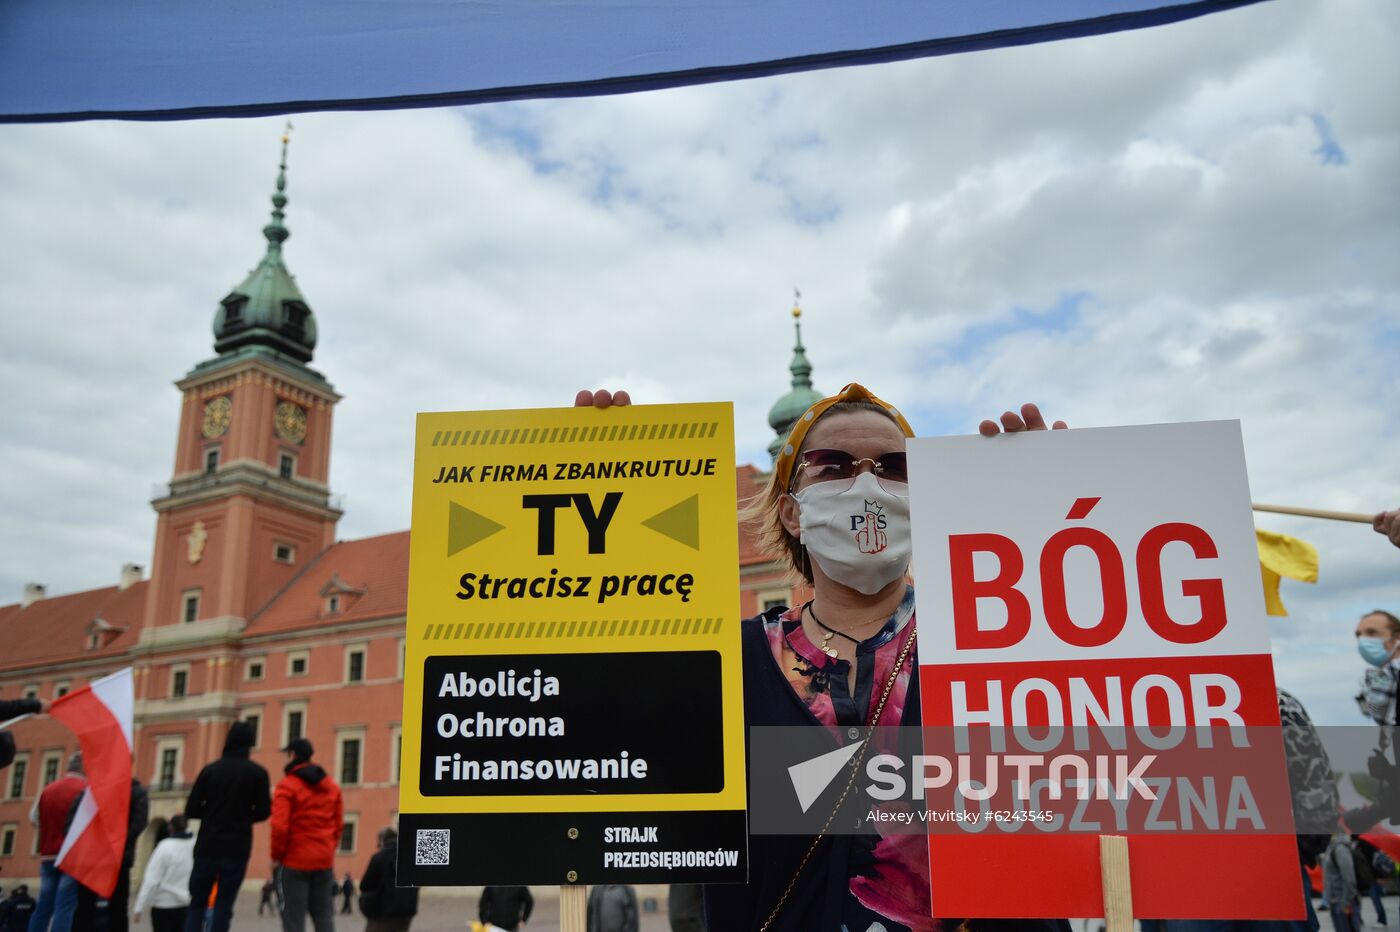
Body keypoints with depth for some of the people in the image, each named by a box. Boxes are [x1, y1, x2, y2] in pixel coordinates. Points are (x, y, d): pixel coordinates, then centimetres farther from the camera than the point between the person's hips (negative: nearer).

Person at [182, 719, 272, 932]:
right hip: (237, 848, -1)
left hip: (207, 846, 1)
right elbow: (263, 811, -3)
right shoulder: (257, 773, -3)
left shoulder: (210, 769, 1)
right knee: (224, 905, 5)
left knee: (197, 902, 11)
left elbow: (191, 810, -1)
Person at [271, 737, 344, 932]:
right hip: (324, 860, 5)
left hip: (295, 860, -5)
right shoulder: (332, 786, 10)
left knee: (293, 916, 1)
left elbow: (280, 826, -14)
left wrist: (276, 856, -2)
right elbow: (338, 823, 11)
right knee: (323, 915, 11)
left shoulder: (287, 785, -9)